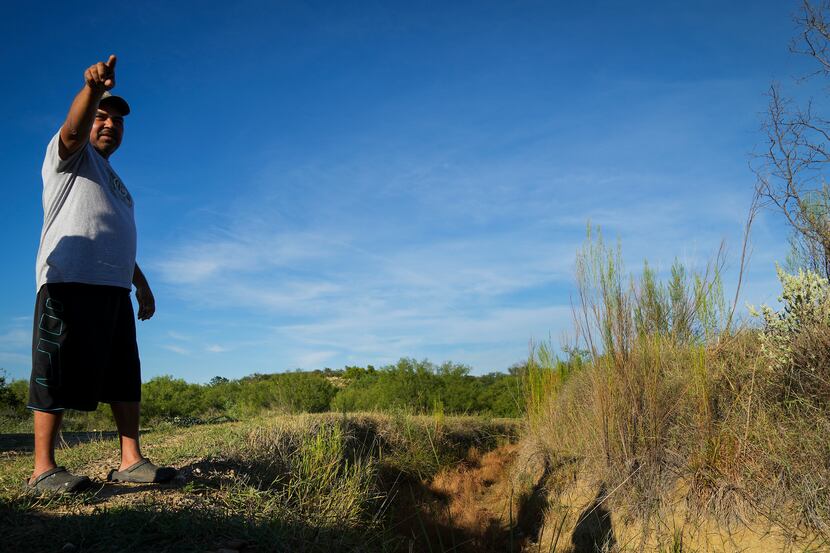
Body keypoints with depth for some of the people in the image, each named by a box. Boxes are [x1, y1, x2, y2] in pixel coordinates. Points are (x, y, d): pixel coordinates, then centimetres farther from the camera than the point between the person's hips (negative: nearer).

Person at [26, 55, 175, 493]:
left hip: (114, 288, 8)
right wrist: (93, 87, -35)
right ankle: (43, 469, -2)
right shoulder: (72, 155, 8)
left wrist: (141, 283, 27)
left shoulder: (114, 182, 30)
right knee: (59, 374, -8)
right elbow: (74, 129, -16)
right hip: (70, 281, -8)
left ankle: (130, 461, 8)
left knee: (125, 375, 4)